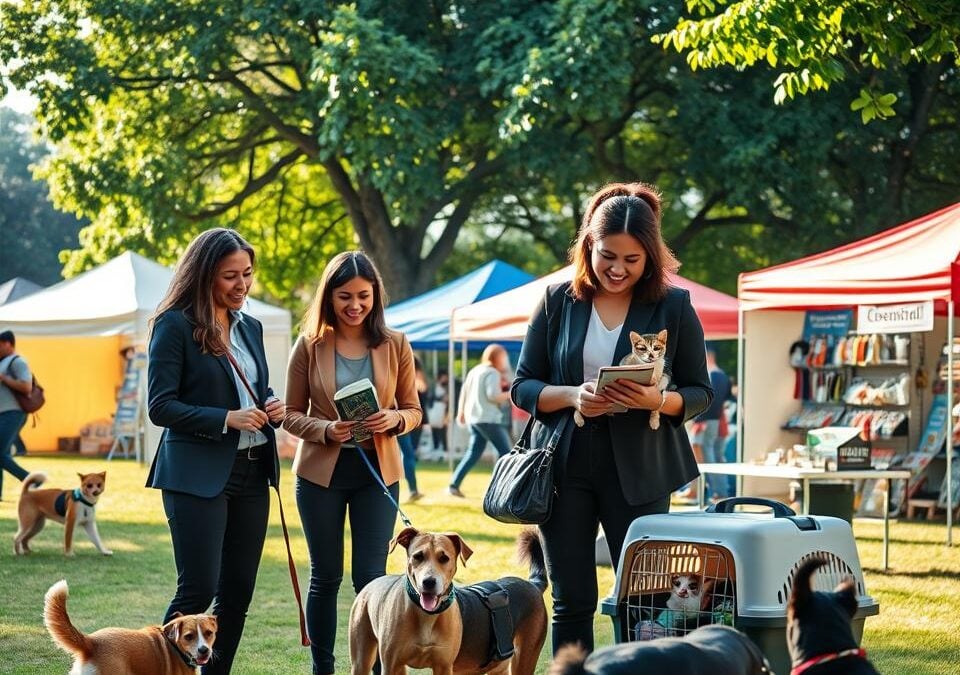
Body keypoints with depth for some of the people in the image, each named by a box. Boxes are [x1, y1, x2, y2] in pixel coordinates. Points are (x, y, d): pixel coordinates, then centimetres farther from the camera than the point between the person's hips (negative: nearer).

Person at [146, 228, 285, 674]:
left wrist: (273, 407, -1)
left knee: (238, 591, 8)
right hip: (198, 474, -7)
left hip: (251, 473, 7)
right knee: (198, 590, -10)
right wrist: (227, 419, -21)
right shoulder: (175, 326, -8)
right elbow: (160, 407, -12)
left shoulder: (249, 327, 13)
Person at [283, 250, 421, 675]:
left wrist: (394, 421, -17)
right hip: (321, 470, 0)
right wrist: (326, 430, -19)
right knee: (325, 576, 9)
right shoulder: (310, 345, -3)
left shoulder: (395, 345, -1)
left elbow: (413, 410, 5)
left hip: (378, 470, 0)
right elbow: (291, 415, 1)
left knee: (371, 577, -3)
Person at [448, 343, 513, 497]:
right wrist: (510, 394, -6)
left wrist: (460, 412, 26)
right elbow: (493, 396, -19)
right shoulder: (493, 373, -10)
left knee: (474, 452, 11)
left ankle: (454, 484, 3)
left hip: (472, 417, 9)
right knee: (505, 450, -1)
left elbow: (464, 391, 20)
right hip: (488, 418, -9)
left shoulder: (475, 371, 16)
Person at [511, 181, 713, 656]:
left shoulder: (673, 306, -1)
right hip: (565, 465, 1)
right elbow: (522, 386, 4)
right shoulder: (558, 301, 2)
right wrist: (572, 396, -16)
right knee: (572, 601, 5)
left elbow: (700, 393, 2)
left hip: (638, 470, -1)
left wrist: (657, 400, -19)